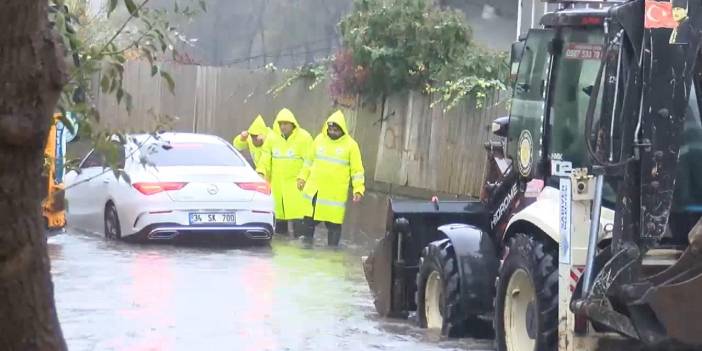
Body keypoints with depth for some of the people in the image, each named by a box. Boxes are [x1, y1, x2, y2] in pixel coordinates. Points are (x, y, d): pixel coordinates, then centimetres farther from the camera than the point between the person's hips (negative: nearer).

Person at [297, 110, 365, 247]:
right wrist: (302, 178, 13)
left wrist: (358, 189, -9)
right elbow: (309, 160, 18)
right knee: (309, 220, 8)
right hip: (314, 190, 3)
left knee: (334, 224, -1)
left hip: (336, 194, -3)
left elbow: (357, 170, -2)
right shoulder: (319, 139, 6)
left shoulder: (350, 145, -4)